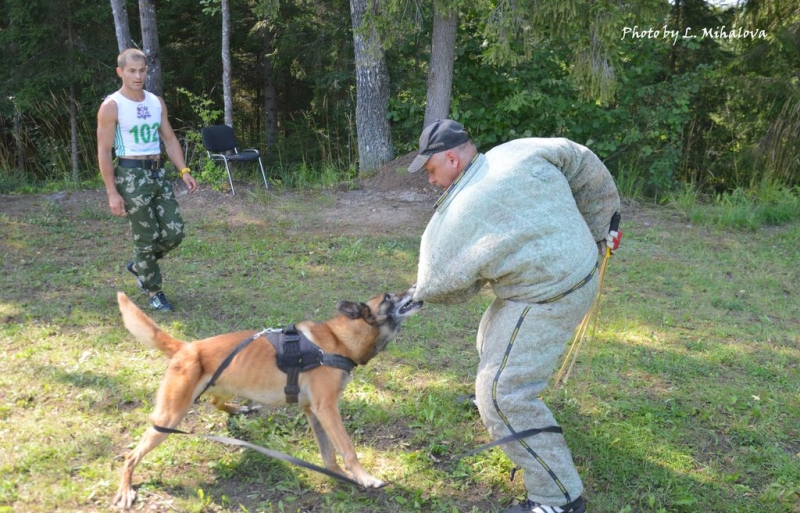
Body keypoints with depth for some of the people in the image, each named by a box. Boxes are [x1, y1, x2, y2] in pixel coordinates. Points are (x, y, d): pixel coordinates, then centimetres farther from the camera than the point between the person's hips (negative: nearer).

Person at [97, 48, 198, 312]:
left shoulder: (157, 102, 9)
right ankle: (154, 292, 17)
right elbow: (104, 152, -10)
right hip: (132, 174, -6)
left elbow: (169, 139, 15)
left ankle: (139, 266, 29)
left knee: (174, 232, 3)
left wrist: (184, 171, 2)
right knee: (146, 238, 0)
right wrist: (112, 193, -14)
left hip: (158, 172, 6)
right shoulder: (111, 106, -9)